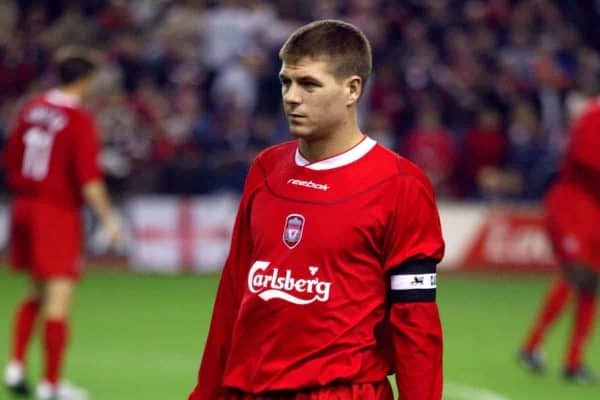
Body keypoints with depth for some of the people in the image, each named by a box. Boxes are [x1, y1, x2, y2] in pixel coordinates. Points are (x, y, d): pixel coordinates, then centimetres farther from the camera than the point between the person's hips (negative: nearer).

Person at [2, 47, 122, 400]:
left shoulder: (32, 109, 5)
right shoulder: (80, 120, -14)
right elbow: (89, 178, -20)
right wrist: (108, 218, -13)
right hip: (59, 212, -7)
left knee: (38, 294, 21)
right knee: (59, 298, -3)